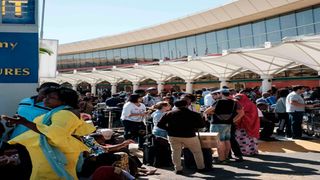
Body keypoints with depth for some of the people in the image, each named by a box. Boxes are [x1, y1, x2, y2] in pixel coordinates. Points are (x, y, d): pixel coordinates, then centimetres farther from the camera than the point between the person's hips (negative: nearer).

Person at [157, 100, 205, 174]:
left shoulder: (169, 114, 3)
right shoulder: (194, 114, -3)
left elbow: (160, 125, 3)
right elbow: (202, 125, 1)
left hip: (173, 136, 2)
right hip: (189, 136, -1)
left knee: (176, 152, 16)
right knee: (197, 152, 16)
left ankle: (178, 169, 16)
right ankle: (201, 167, 25)